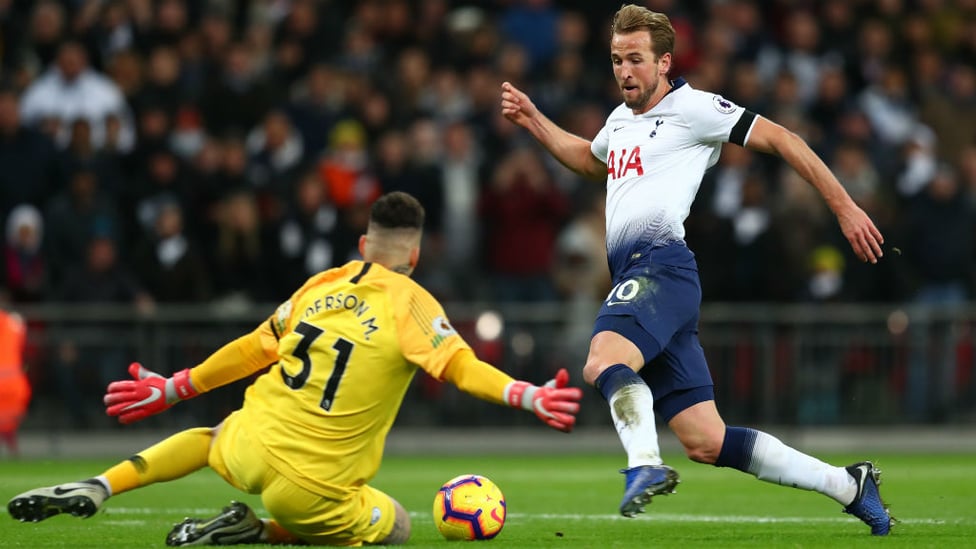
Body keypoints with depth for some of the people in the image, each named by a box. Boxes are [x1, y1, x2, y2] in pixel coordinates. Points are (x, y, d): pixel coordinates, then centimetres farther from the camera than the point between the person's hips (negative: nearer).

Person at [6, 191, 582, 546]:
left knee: (212, 436, 40)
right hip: (312, 489, -6)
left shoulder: (321, 284, 10)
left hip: (249, 451, 6)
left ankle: (96, 489, 16)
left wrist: (172, 389, 26)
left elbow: (252, 350, 16)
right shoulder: (411, 305, -4)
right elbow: (461, 366, -18)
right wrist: (530, 397, -23)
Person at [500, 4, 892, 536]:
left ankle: (645, 466, -47)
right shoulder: (620, 121, 24)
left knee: (603, 361, -36)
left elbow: (779, 138, 0)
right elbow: (592, 160, 47)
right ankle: (847, 486, 9)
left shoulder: (690, 108, 0)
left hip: (662, 267, -8)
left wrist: (844, 207, -2)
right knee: (706, 442, 2)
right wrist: (533, 121, 36)